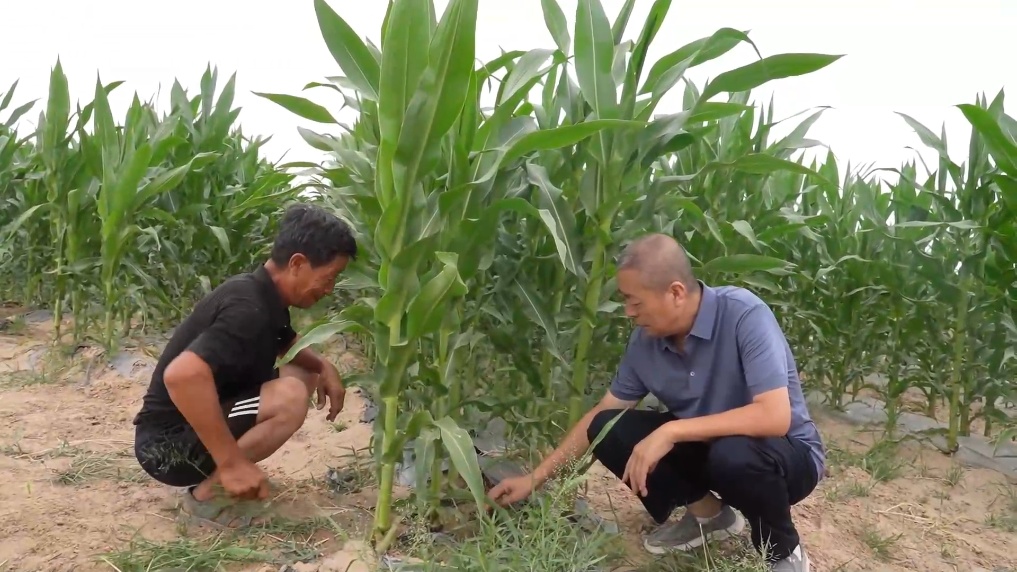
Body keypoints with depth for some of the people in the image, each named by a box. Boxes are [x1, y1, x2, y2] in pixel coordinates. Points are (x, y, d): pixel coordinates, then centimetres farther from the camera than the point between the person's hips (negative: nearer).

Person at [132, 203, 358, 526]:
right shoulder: (248, 308, -26)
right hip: (168, 443, -10)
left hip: (200, 426, 10)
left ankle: (211, 475, 10)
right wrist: (232, 462, -35)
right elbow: (181, 375, -40)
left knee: (304, 375, 11)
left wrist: (324, 367, 2)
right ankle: (208, 493, -9)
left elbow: (289, 344, 24)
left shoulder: (265, 295, 2)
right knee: (291, 396, -27)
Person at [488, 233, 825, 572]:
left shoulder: (744, 315, -27)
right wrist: (536, 478, 1)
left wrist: (671, 431, -35)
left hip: (785, 453, -5)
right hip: (705, 446, 5)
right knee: (607, 429, -13)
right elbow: (599, 416, 1)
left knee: (733, 454, -39)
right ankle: (710, 514, 7)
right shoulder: (645, 340, -10)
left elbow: (775, 417, -36)